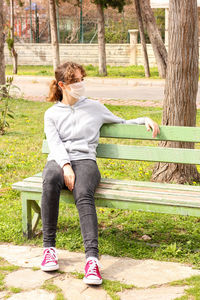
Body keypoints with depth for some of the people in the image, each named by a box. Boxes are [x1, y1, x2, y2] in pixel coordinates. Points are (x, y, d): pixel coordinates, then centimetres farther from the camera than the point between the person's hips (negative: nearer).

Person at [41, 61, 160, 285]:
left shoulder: (94, 107, 21)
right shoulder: (51, 114, 17)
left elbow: (122, 124, 32)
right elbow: (55, 144, 1)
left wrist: (144, 120, 14)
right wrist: (66, 166, -17)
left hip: (85, 160, 0)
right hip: (58, 161, 0)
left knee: (84, 195, -36)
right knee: (50, 181, -39)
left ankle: (92, 257, -49)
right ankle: (49, 247, -32)